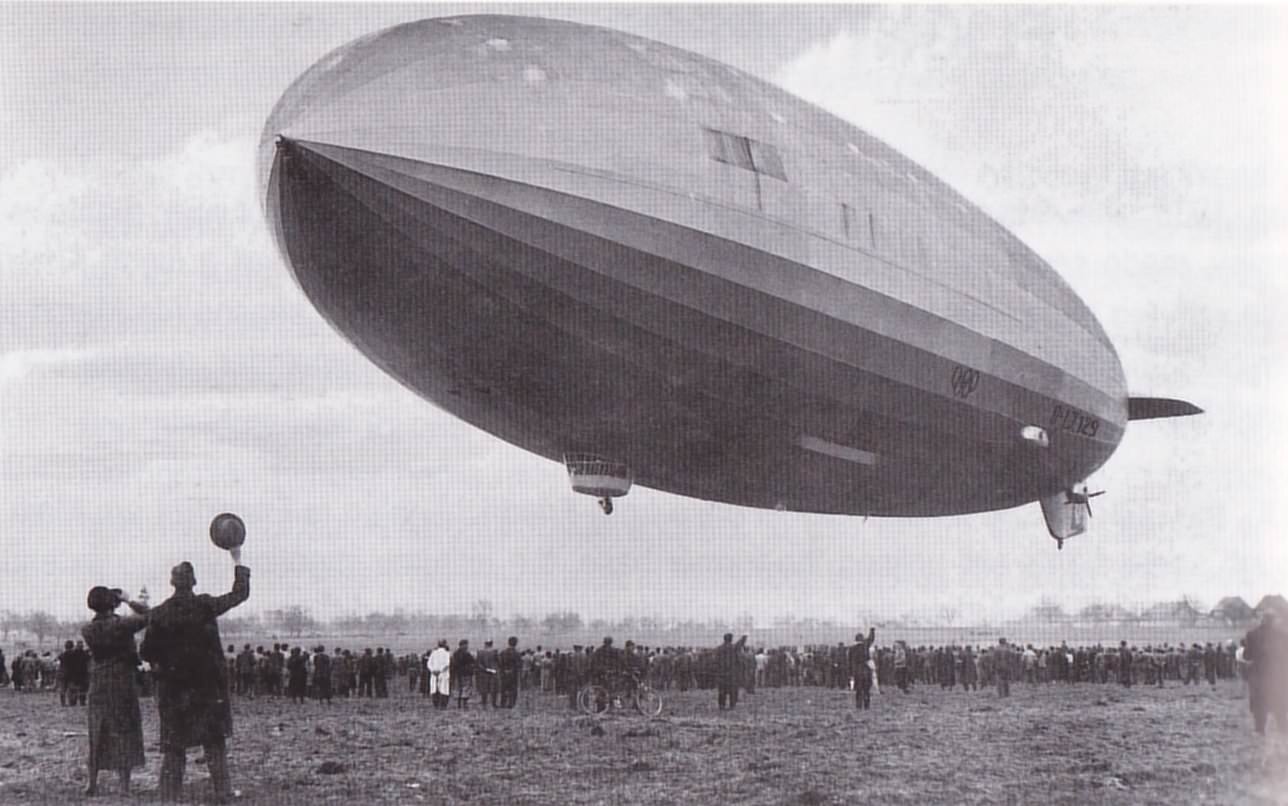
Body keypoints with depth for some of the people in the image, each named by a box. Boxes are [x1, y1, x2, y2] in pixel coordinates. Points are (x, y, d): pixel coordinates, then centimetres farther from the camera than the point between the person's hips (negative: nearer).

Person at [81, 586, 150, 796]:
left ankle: (92, 784, 17)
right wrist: (129, 601, 2)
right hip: (123, 683, -4)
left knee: (97, 734, 14)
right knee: (124, 731, 3)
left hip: (98, 685, 4)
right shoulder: (121, 624, -15)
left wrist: (112, 611, 12)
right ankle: (124, 785, 1)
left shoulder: (87, 630, -3)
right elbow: (147, 616, -7)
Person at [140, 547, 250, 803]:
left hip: (173, 686, 0)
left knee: (173, 746, 6)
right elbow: (240, 593, 3)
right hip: (208, 686, 0)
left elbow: (147, 653, -3)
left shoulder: (158, 614, -6)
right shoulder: (206, 605, -8)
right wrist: (237, 561, 11)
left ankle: (170, 795, 3)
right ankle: (222, 791, 5)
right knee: (215, 743, 8)